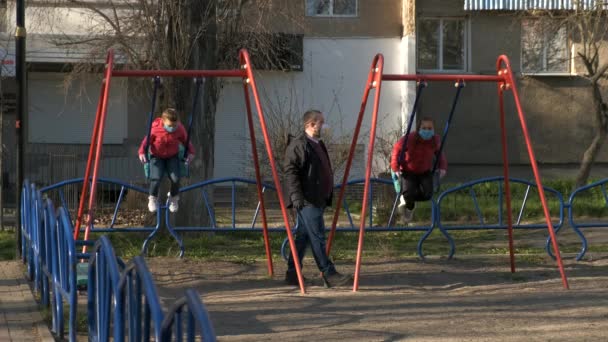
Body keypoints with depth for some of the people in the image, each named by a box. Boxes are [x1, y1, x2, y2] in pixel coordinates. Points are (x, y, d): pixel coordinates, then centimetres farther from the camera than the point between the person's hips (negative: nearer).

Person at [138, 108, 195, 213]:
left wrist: (190, 152, -13)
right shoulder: (155, 129, -23)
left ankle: (174, 198, 13)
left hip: (172, 156, 2)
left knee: (175, 178, -18)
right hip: (157, 156, -2)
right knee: (156, 178, -23)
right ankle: (153, 198, 5)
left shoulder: (180, 130, -15)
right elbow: (146, 141, -9)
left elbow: (186, 141, 0)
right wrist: (142, 152, -21)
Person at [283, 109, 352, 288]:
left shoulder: (318, 144, 20)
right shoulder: (298, 145, -12)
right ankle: (329, 275, -11)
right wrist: (296, 196, -25)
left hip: (317, 199, 10)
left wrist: (327, 197, 27)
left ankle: (292, 274, 16)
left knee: (303, 237, 12)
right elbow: (290, 171, -18)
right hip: (306, 200, -10)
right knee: (317, 237, -10)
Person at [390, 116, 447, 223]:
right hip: (407, 172, -3)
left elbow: (440, 154, 5)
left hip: (425, 173, 4)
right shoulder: (410, 138, -24)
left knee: (427, 194, -21)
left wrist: (442, 167, -12)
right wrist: (395, 168, -15)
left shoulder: (436, 140, -12)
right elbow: (396, 149, -10)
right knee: (408, 193, -29)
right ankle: (406, 199, 14)